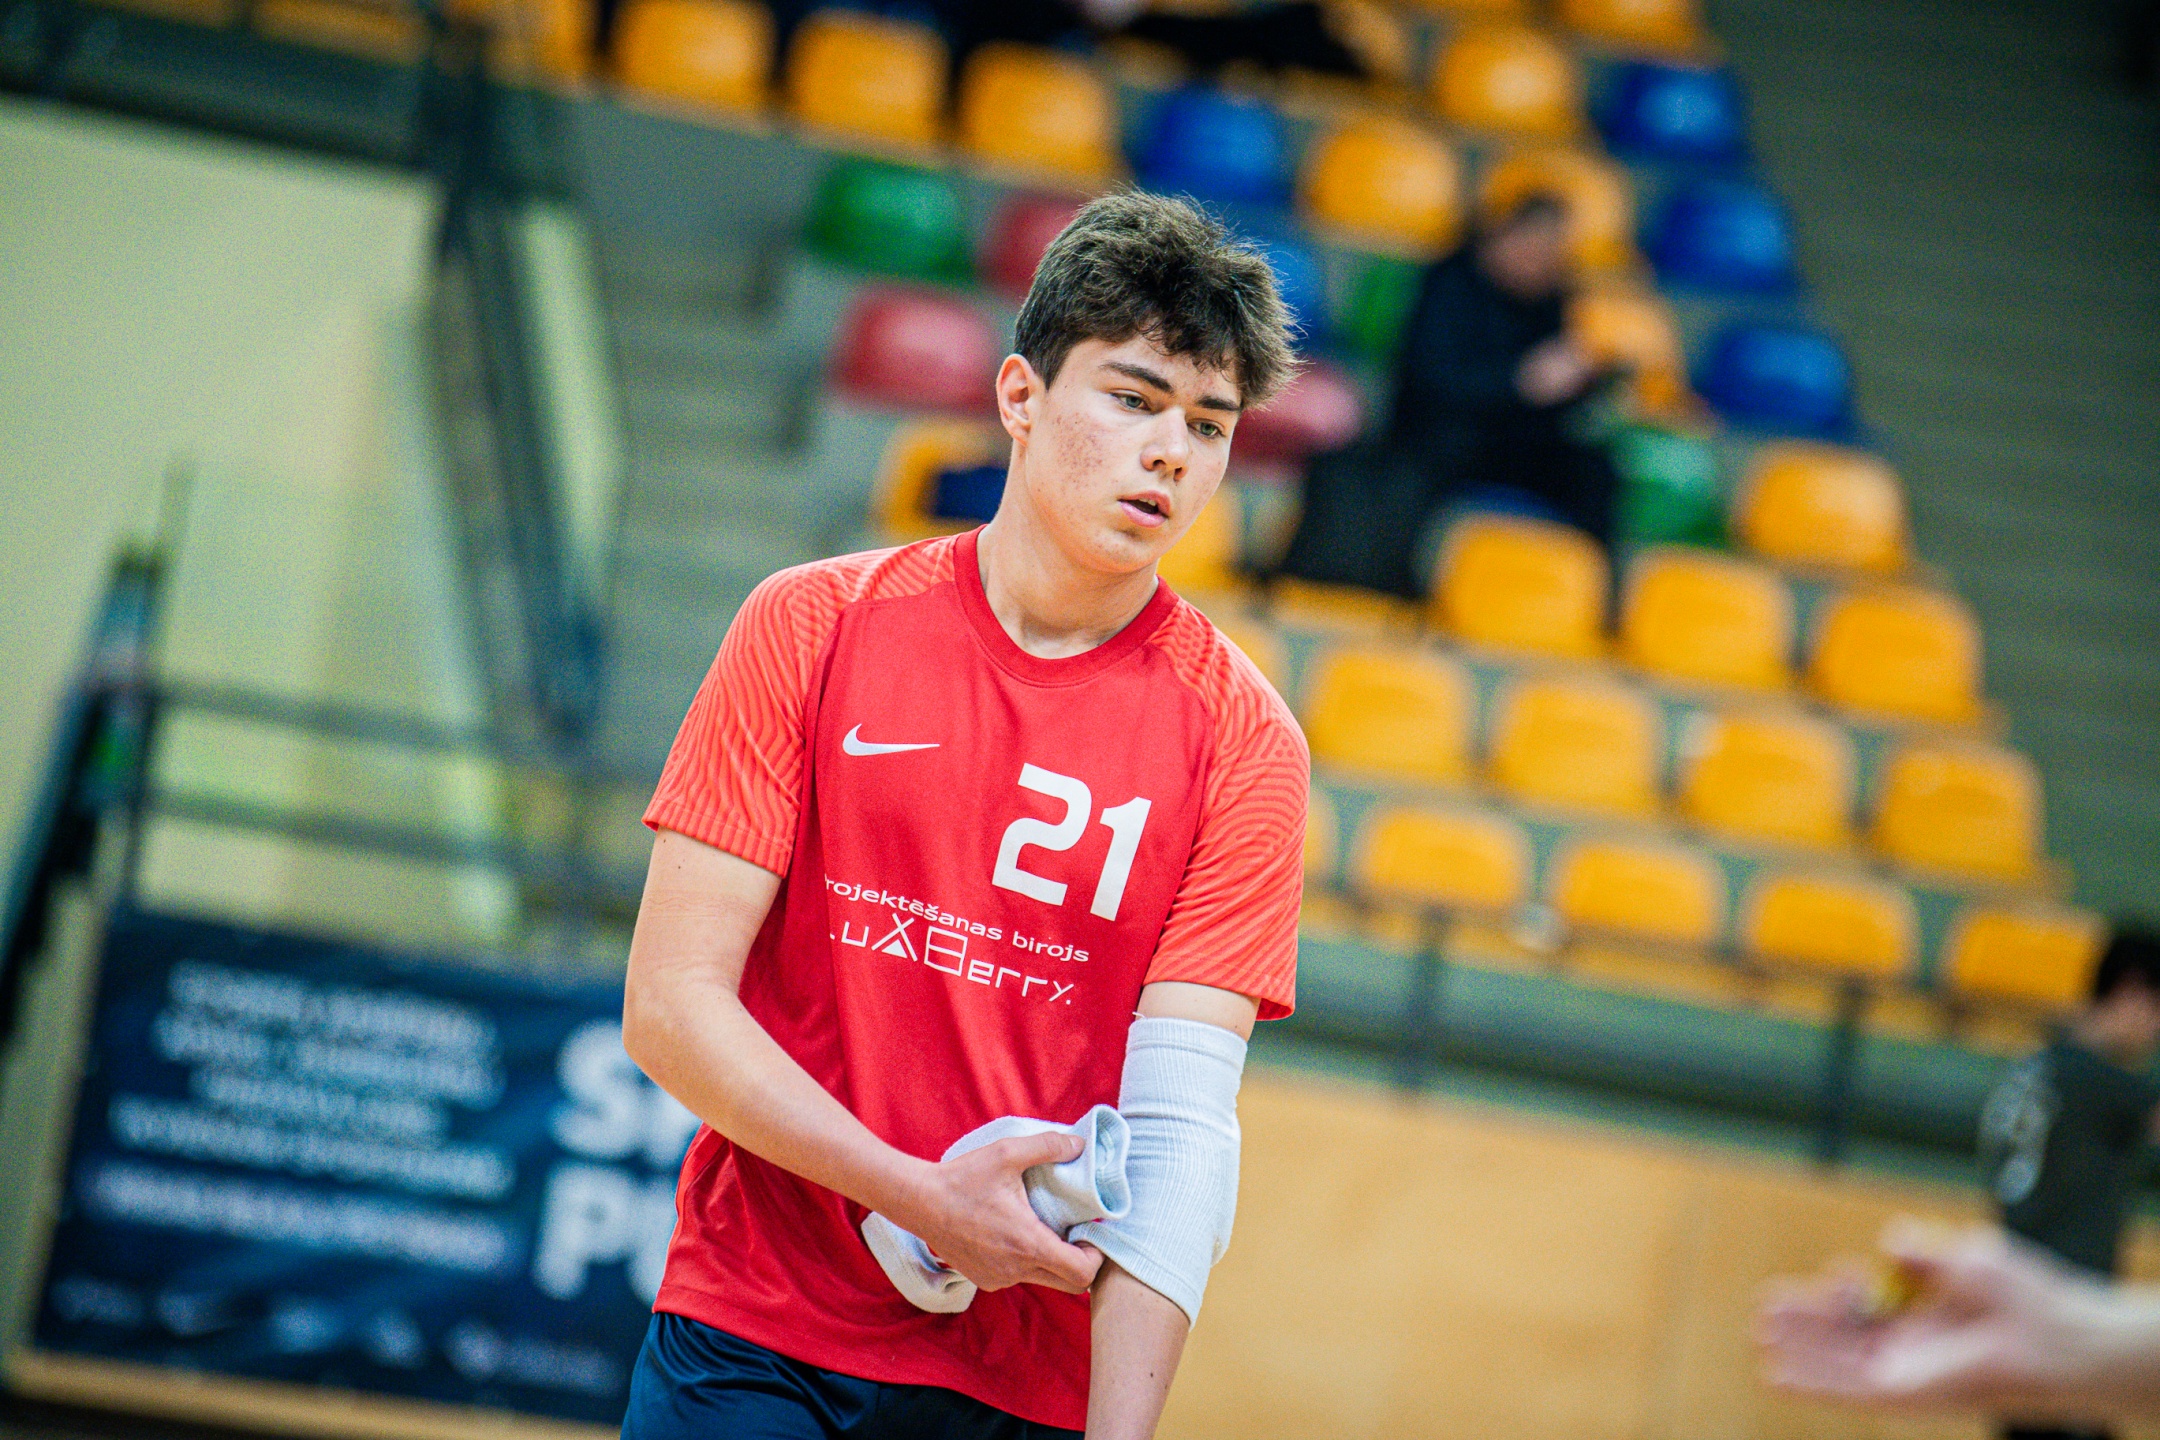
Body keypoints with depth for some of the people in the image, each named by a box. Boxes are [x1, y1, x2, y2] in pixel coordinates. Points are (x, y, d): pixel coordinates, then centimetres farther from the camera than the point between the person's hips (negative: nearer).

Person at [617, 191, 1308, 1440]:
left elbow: (1179, 1126, -10)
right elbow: (670, 1003, -5)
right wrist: (924, 1200, -16)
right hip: (751, 1339, 0)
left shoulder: (1240, 741, -3)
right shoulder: (815, 629, -1)